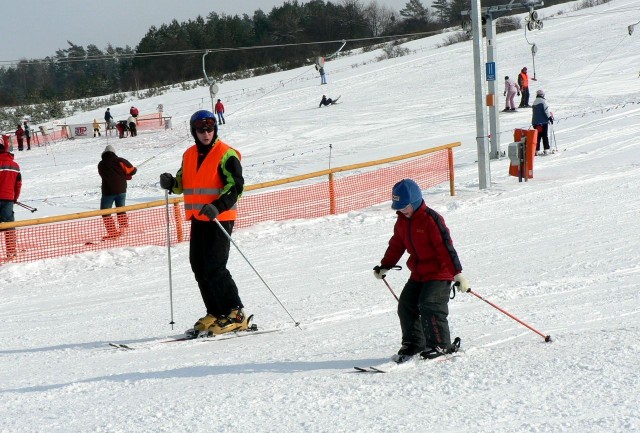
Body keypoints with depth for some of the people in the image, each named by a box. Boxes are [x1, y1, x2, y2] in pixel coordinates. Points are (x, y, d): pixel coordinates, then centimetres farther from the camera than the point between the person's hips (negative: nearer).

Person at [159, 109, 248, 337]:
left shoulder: (226, 154, -8)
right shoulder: (189, 155, 14)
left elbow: (236, 186, -13)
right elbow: (183, 183, 25)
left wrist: (218, 207, -27)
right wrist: (171, 184, 2)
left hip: (220, 219, -8)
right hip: (198, 219, 8)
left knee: (214, 267, -13)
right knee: (199, 267, 7)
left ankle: (236, 314, -7)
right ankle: (215, 314, 16)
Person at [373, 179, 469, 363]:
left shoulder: (431, 219, -19)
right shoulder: (402, 221, 6)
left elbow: (446, 247, -21)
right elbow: (396, 245, 20)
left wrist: (457, 273, -23)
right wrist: (384, 266, 20)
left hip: (439, 273, -8)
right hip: (418, 274, 8)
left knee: (430, 306, -18)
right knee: (406, 306, 5)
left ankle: (440, 344, -7)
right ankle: (413, 344, 16)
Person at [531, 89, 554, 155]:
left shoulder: (534, 102, 11)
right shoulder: (543, 101, -11)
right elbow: (546, 111, -15)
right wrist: (550, 118, -6)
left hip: (535, 122, 6)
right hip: (543, 122, -6)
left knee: (537, 136, 8)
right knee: (545, 136, 1)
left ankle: (536, 150, 4)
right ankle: (546, 150, -1)